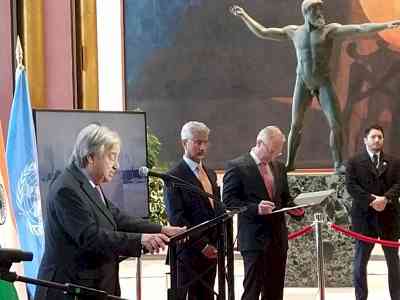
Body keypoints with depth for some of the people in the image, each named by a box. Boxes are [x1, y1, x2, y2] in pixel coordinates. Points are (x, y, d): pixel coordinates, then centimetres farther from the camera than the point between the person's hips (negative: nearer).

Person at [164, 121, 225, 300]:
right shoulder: (175, 176, -9)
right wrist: (202, 245, -17)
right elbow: (175, 217, -15)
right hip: (189, 251, -7)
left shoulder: (210, 174, 16)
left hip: (211, 250, 7)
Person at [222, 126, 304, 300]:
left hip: (278, 238, 7)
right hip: (254, 239, -6)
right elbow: (228, 200, -11)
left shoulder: (279, 167, 14)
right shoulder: (237, 167, -7)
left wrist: (295, 209, 0)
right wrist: (255, 208, -24)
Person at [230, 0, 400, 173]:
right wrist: (244, 16, 10)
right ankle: (289, 163, 17)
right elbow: (261, 32, 11)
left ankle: (339, 164, -1)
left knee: (336, 124, -12)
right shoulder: (294, 32, 4)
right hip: (303, 84, 2)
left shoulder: (329, 30, -5)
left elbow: (359, 29, -16)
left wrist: (386, 25, -27)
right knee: (295, 125, 2)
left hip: (324, 83, -2)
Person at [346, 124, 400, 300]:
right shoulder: (354, 162, 3)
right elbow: (351, 186, -8)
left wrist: (386, 198, -19)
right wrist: (371, 200, -18)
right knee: (360, 262, 3)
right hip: (364, 217, -2)